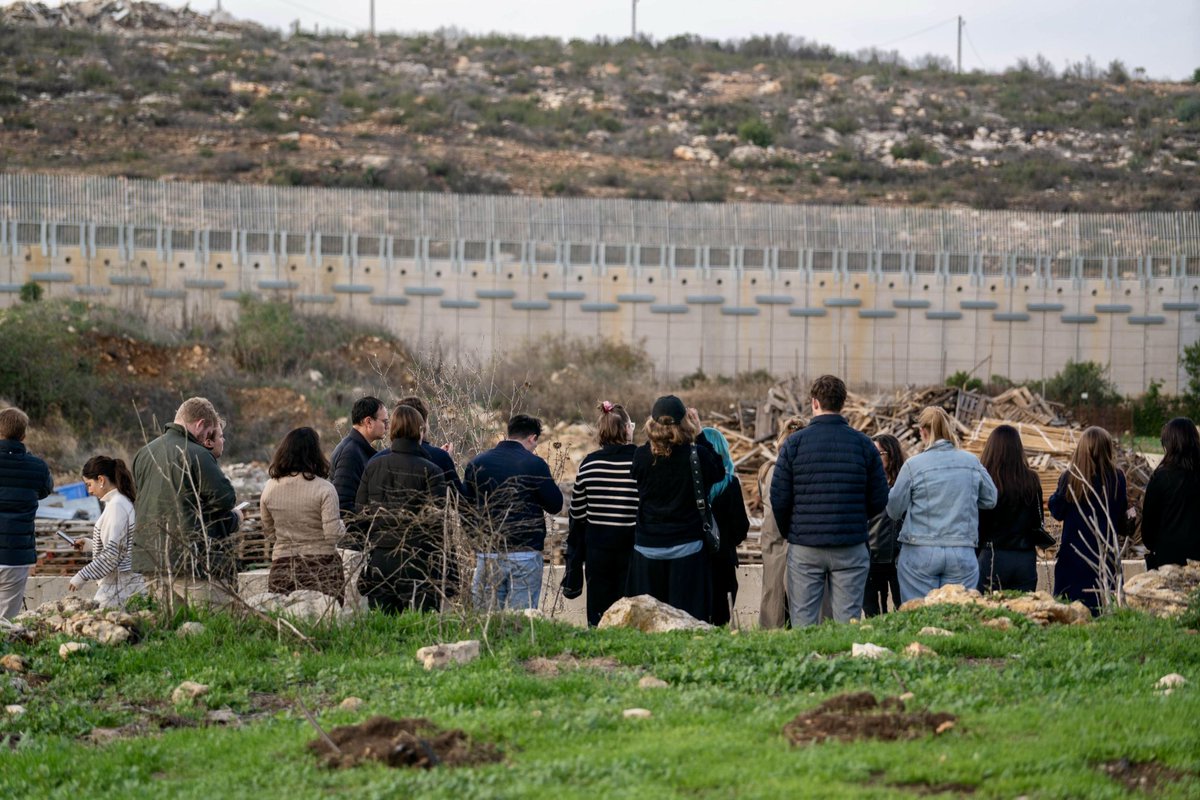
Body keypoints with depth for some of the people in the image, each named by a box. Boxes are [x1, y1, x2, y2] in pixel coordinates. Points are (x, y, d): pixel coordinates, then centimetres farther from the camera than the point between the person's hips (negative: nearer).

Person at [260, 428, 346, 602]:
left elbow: (269, 534, 12)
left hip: (281, 568, 3)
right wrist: (342, 525, 8)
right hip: (321, 566, -3)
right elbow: (333, 535, -11)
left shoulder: (270, 488, 3)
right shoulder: (324, 489, -10)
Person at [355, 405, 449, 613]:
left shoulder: (373, 466, 5)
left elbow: (360, 515, 6)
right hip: (415, 558, -4)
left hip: (378, 557, 4)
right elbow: (437, 521, -9)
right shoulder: (430, 471, -7)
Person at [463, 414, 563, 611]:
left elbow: (465, 506, 10)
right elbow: (555, 505, -1)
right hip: (526, 553, -3)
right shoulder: (534, 464, -8)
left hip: (488, 554, 3)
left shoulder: (477, 463, 5)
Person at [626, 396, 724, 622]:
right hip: (686, 547, -2)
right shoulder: (697, 455, -11)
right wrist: (700, 436, 9)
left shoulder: (641, 456, -7)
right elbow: (719, 473, 9)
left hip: (647, 548, 2)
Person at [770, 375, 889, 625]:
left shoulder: (794, 443, -2)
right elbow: (879, 499, 4)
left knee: (803, 621, 4)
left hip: (804, 548, -1)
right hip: (851, 548, 1)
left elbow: (779, 499, -2)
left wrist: (788, 532, 14)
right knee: (848, 620, 3)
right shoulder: (864, 444, 1)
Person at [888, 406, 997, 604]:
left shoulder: (913, 465, -7)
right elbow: (990, 500, 15)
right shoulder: (972, 463, 2)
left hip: (920, 553, -2)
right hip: (962, 554, 3)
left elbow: (894, 510, -1)